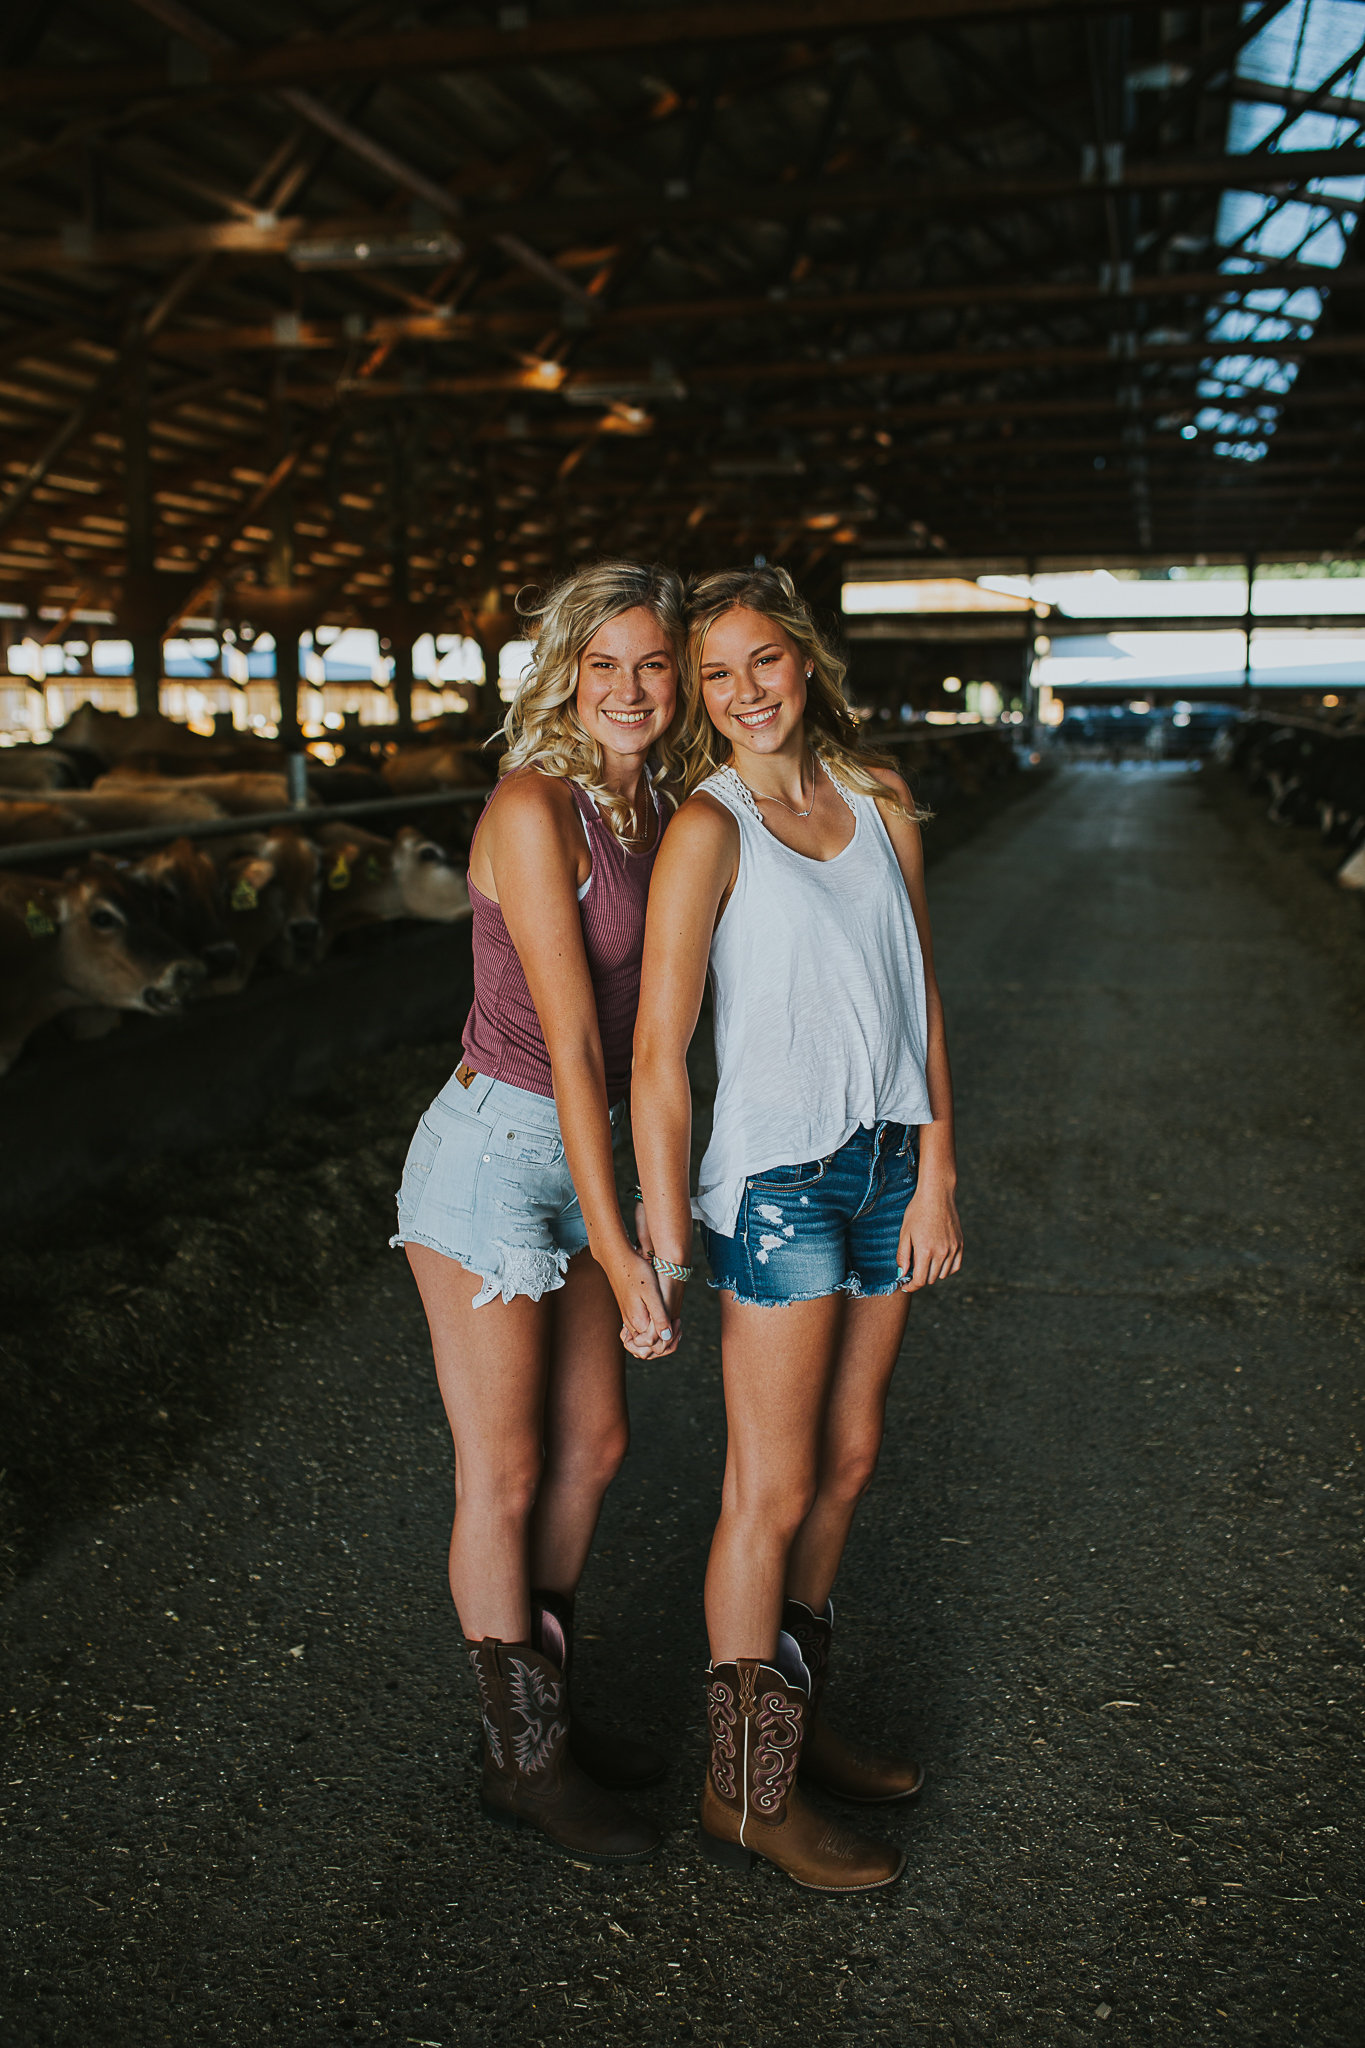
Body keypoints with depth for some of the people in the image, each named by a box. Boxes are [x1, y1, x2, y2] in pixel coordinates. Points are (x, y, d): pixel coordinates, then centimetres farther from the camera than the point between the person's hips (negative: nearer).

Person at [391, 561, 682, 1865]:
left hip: (578, 1156, 8)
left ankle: (544, 1705, 38)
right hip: (491, 1155, -8)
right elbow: (568, 1040, -22)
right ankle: (520, 1759, 25)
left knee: (591, 1447, 17)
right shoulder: (534, 807, -18)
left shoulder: (648, 809, 6)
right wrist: (617, 1249, -21)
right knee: (503, 1477, 6)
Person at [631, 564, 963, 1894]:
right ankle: (744, 1787, 20)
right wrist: (666, 1245, -13)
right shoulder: (707, 827, -11)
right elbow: (656, 1052, -13)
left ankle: (795, 1716, 35)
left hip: (887, 1168, 6)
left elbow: (919, 1002, 8)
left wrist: (935, 1176, 2)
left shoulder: (881, 805, 7)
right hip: (777, 1179, -6)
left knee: (847, 1462, 16)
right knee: (771, 1492, 2)